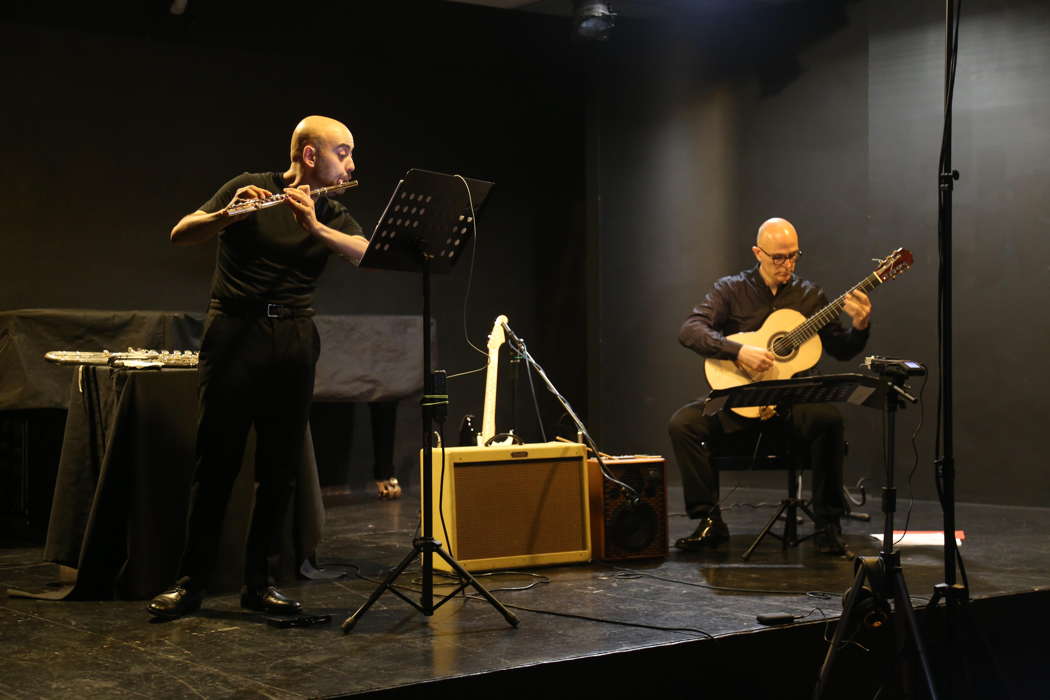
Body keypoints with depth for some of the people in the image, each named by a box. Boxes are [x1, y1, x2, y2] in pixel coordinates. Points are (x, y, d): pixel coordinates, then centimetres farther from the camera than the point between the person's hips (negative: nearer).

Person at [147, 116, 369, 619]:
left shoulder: (332, 215, 10)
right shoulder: (249, 188, 0)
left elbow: (367, 255, -10)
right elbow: (181, 235, -10)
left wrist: (313, 226, -25)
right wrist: (228, 214, -29)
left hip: (293, 340, 4)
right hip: (235, 332, -4)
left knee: (280, 468, 3)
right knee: (217, 460, -3)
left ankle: (259, 582, 13)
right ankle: (190, 582, 5)